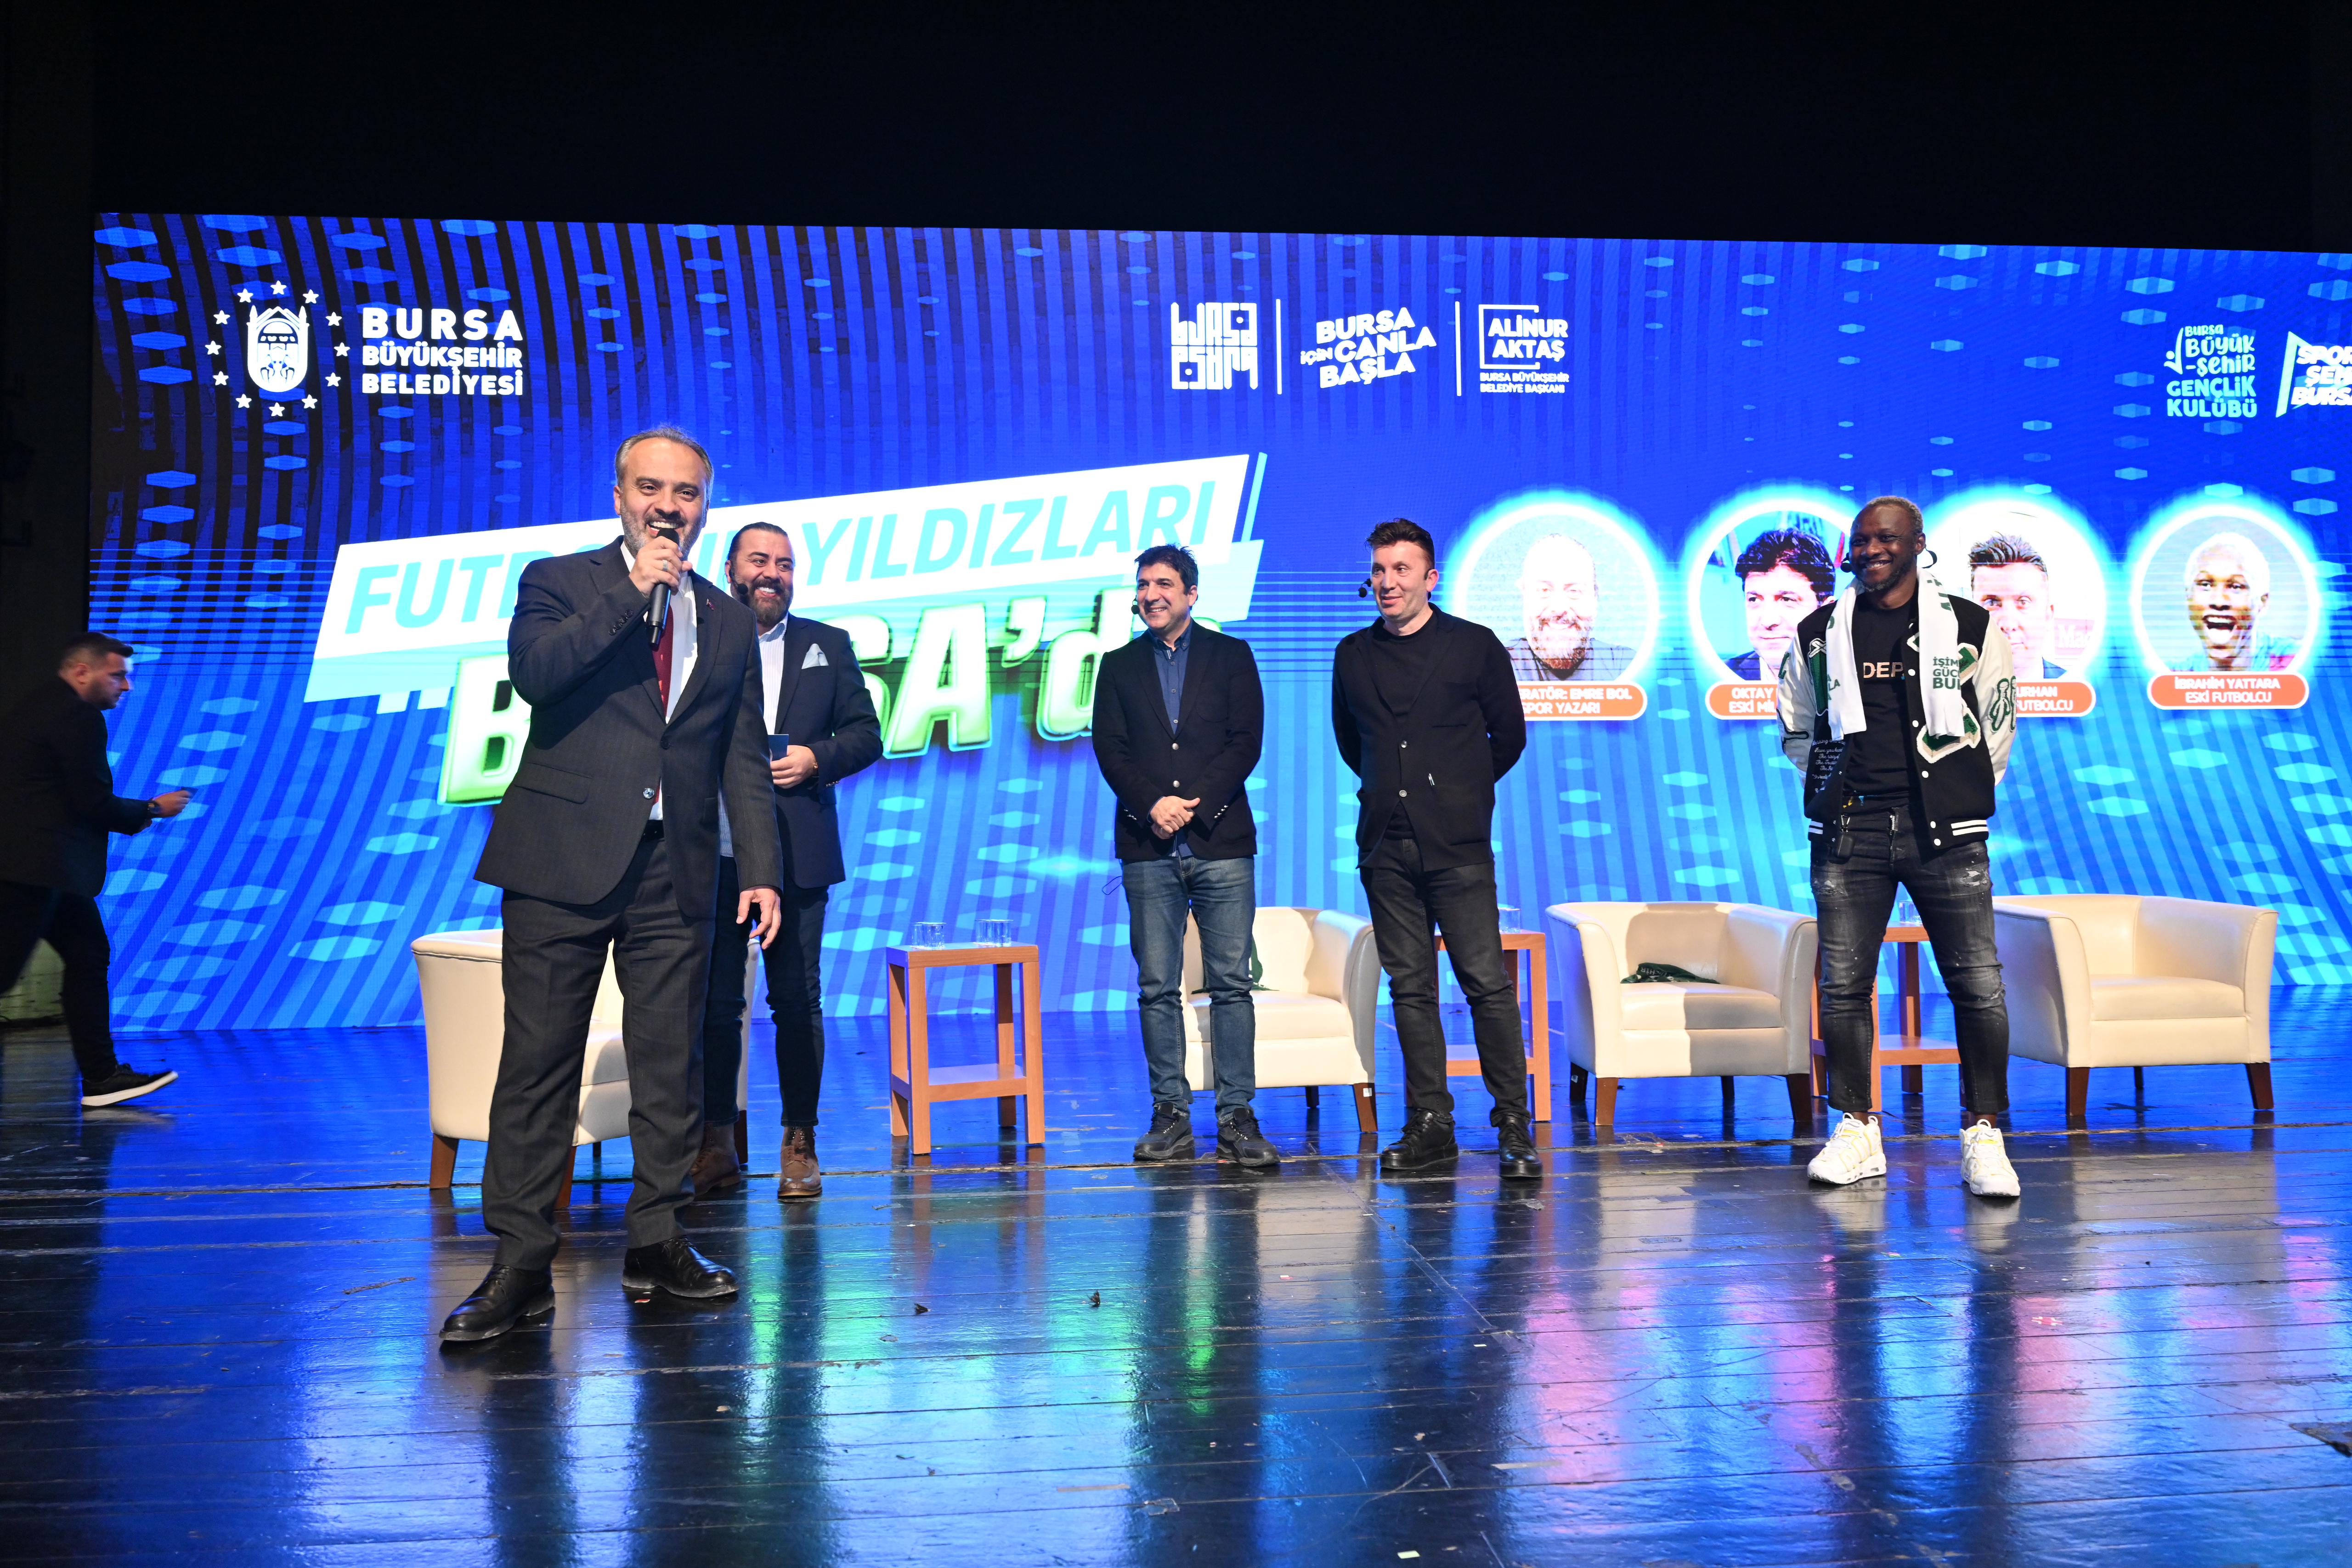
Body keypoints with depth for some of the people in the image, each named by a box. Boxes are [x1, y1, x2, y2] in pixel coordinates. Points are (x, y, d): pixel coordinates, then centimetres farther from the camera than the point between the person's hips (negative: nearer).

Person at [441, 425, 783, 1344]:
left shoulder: (727, 622, 16)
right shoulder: (558, 581, 7)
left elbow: (744, 761, 14)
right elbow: (532, 671, -14)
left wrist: (760, 870, 5)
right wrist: (631, 593, -13)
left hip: (675, 876, 3)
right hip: (564, 859, -3)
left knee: (670, 1066, 6)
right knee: (539, 1063, -2)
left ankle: (657, 1247, 17)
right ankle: (521, 1265, 4)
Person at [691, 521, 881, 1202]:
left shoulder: (828, 646, 13)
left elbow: (866, 733, 10)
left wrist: (817, 757, -7)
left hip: (795, 857, 1)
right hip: (712, 854, -1)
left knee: (798, 1002, 3)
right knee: (714, 1003, 5)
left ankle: (800, 1145, 11)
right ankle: (717, 1142, 16)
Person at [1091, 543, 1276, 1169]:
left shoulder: (1231, 656, 9)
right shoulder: (1119, 666, 14)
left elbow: (1246, 742, 0)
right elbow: (1109, 749, 5)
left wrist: (1195, 804, -11)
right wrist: (1152, 804, -11)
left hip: (1221, 841, -1)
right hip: (1147, 847, 2)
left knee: (1231, 984, -3)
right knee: (1157, 988, 1)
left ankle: (1237, 1119, 1)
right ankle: (1171, 1117, 7)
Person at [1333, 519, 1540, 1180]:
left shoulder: (1475, 647, 2)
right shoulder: (1353, 655, 11)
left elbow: (1509, 736, 9)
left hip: (1458, 846, -3)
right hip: (1385, 847, 4)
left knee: (1488, 983, -6)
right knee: (1410, 987, 6)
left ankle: (1514, 1126, 1)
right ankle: (1429, 1125, 12)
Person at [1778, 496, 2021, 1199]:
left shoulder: (1969, 627, 6)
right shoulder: (1820, 634, 10)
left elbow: (1999, 721, 15)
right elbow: (1795, 727, 21)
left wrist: (1963, 796, 12)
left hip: (1945, 831, -1)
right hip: (1849, 832, 2)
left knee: (1978, 986, -4)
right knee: (1844, 986, 2)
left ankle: (1983, 1138, 6)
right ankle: (1857, 1131, 14)